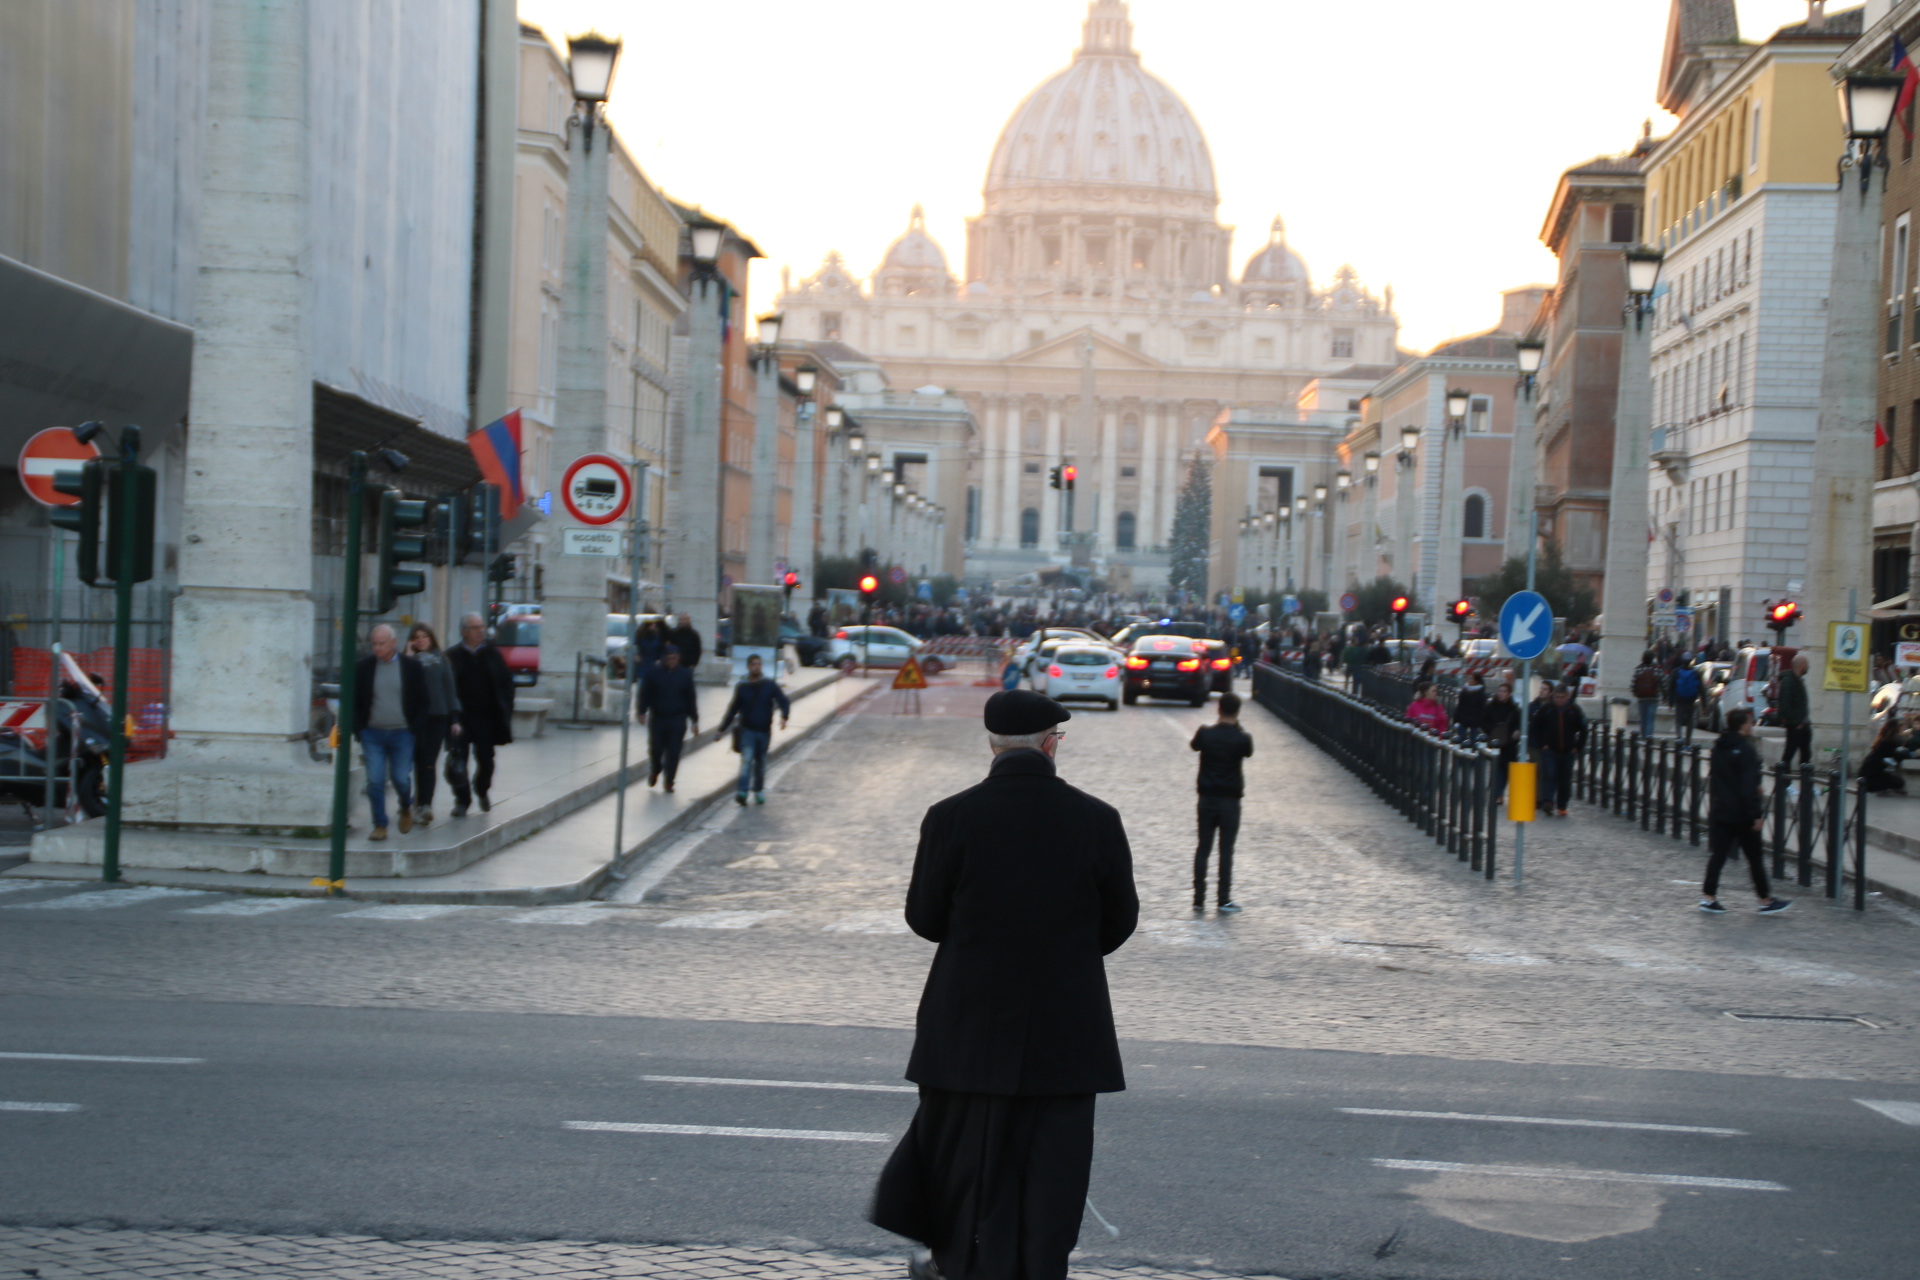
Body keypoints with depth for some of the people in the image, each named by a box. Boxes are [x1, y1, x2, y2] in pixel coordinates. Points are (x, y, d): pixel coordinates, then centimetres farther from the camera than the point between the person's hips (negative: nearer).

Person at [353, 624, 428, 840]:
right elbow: (354, 701, 8)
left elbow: (422, 700, 3)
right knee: (375, 781, -4)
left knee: (401, 778, 2)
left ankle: (406, 808, 33)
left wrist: (415, 727, -5)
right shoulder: (362, 667, 2)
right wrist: (359, 728, -2)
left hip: (402, 733, -1)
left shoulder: (412, 667, -1)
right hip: (372, 733, 1)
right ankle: (380, 825, 4)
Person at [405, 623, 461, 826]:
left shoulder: (440, 660, 11)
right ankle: (422, 805, 6)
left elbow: (450, 689, 12)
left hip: (438, 717, 1)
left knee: (428, 764, -5)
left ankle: (424, 805, -9)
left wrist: (454, 718, 7)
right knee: (420, 763, -2)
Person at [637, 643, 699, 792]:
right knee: (655, 749, 4)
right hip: (658, 719, 0)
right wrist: (642, 712, -9)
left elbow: (691, 699, 8)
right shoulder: (653, 674, 1)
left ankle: (669, 781, 7)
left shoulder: (685, 675, 4)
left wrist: (695, 721, 7)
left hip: (677, 720, 0)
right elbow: (645, 695, 4)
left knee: (673, 752, -2)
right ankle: (654, 771, 33)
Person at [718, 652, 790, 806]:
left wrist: (784, 717, -25)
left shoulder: (771, 685, 3)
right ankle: (741, 792, -24)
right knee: (746, 759, -17)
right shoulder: (741, 687, 5)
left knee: (760, 762, 11)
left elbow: (784, 702, -5)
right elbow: (733, 709, 13)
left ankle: (759, 790, 25)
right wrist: (722, 728, 12)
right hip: (747, 730, -1)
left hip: (764, 731, 1)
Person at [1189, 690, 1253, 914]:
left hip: (1207, 797, 2)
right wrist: (1237, 727, 9)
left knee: (1203, 848, 10)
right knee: (1226, 850, 4)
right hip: (1230, 800, -2)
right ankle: (1223, 900, 4)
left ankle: (1199, 899, 11)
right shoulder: (1242, 738, -13)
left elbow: (1194, 745, 13)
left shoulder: (1205, 733, -8)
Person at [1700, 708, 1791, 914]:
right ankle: (1766, 900, 12)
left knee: (1717, 855, 6)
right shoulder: (1745, 750, -16)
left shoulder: (1718, 748, 10)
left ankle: (1709, 897, 1)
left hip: (1719, 811, 7)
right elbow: (1749, 787, -20)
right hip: (1741, 814, -7)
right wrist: (1757, 814, -17)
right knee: (1754, 857, 4)